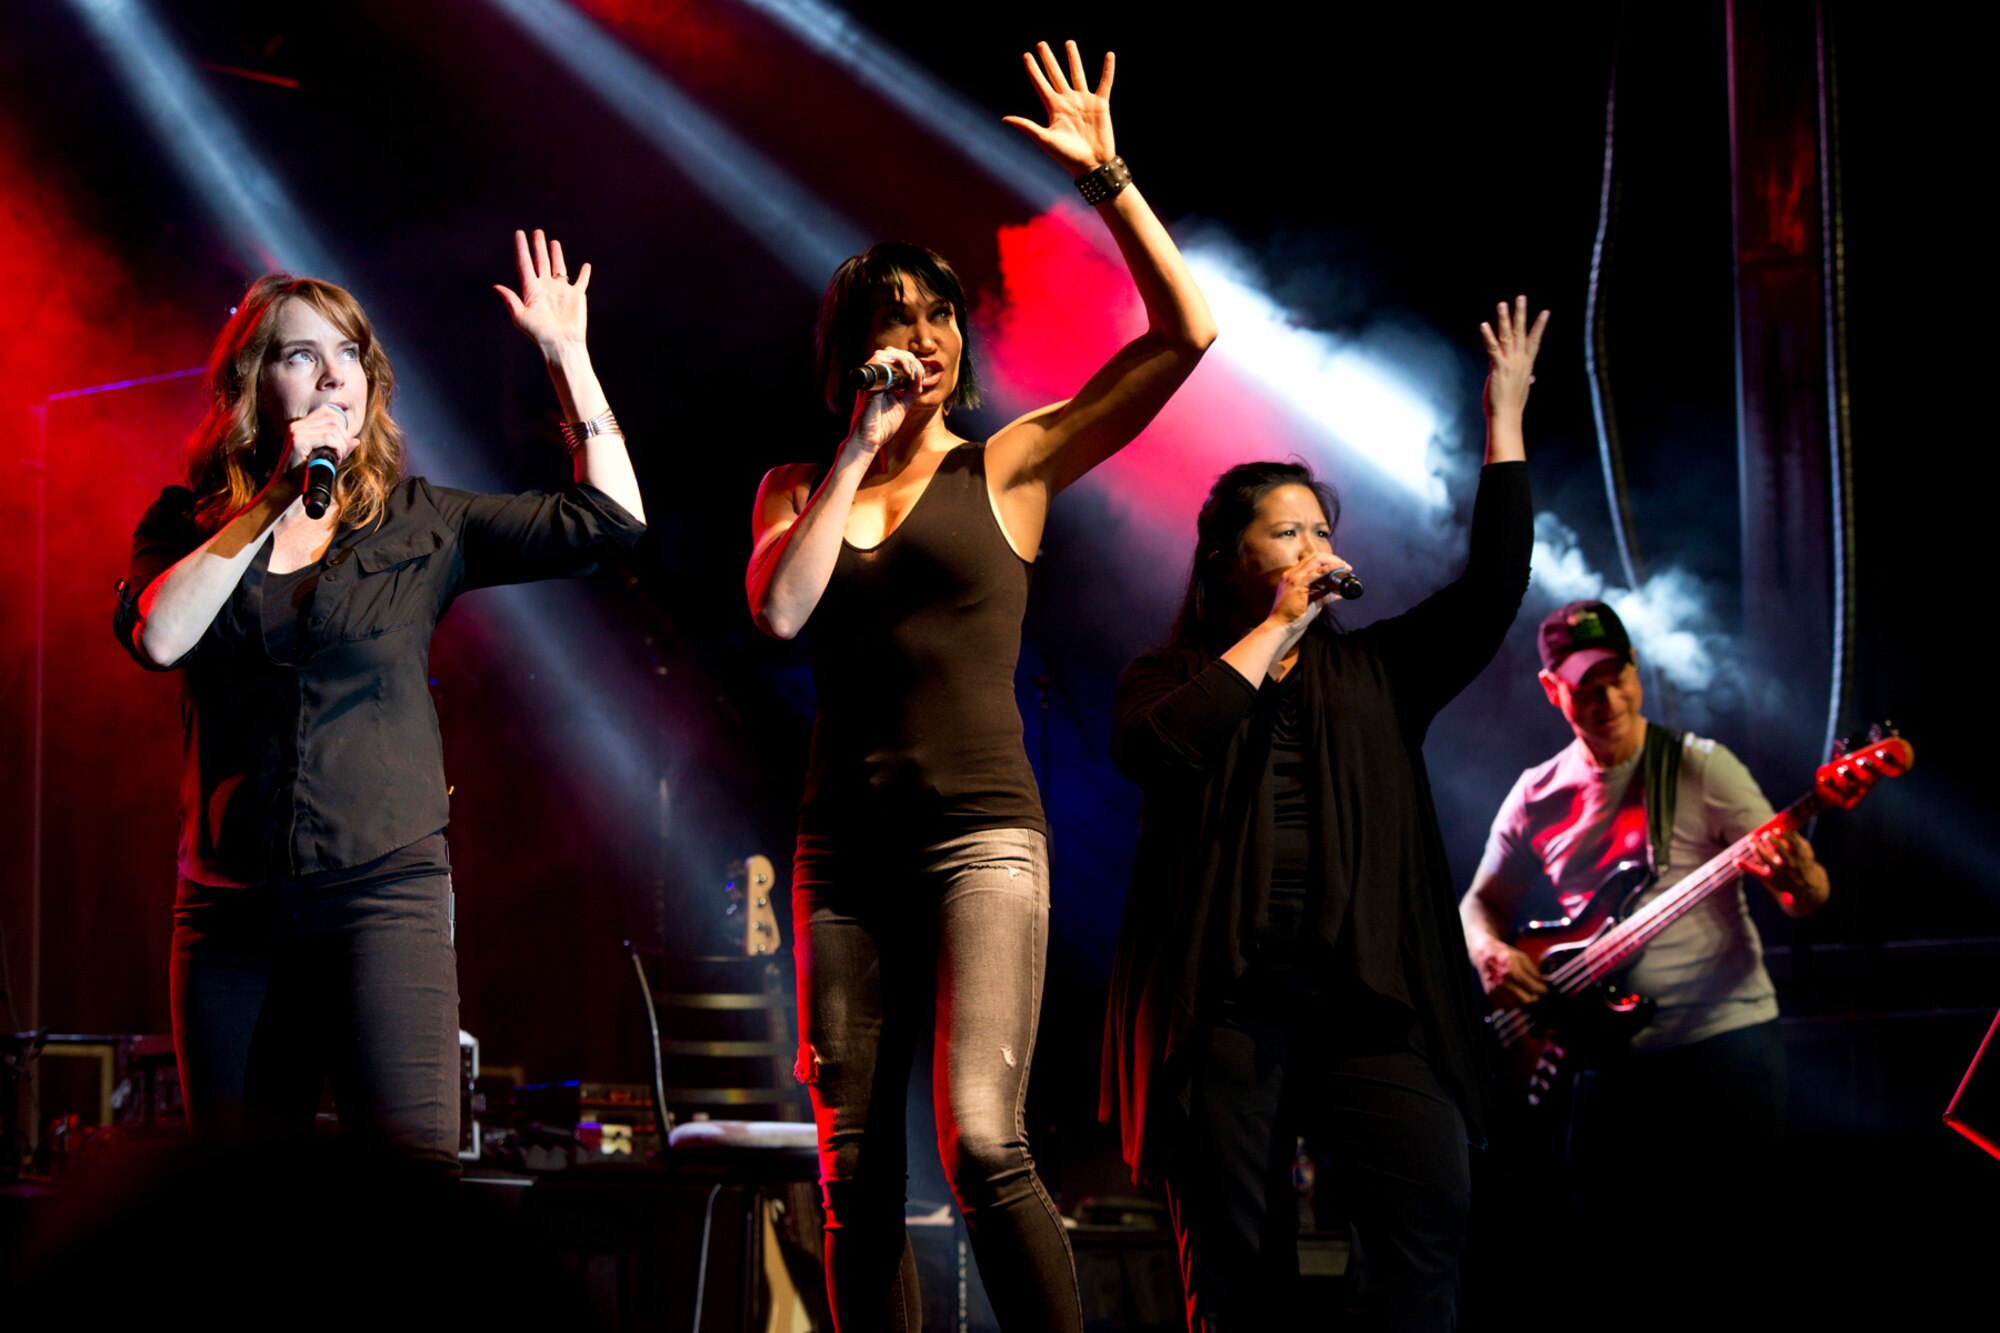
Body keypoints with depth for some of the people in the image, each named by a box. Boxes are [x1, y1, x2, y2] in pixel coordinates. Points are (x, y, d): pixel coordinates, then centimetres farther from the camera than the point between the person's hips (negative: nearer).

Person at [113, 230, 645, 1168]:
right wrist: (276, 504, -11)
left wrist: (565, 354, 2)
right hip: (231, 906, 2)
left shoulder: (418, 525, 8)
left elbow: (606, 518, 3)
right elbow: (158, 636, -11)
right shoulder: (189, 523, 9)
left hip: (384, 891, -2)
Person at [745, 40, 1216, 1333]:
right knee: (857, 1180, 5)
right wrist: (860, 448, -6)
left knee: (983, 1144, -22)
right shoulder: (799, 488, 13)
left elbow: (1186, 331, -3)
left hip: (981, 831, -4)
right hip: (845, 846, 4)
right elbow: (779, 610, -7)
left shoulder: (1007, 468, 5)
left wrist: (1107, 177, -6)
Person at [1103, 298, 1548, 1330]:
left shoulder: (1372, 673, 20)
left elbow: (1490, 593, 10)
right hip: (1222, 1001, -2)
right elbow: (1159, 746, -10)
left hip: (1367, 999, 2)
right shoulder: (1169, 678, 13)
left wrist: (1505, 421, 5)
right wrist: (1278, 624, -4)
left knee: (1427, 1211, -17)